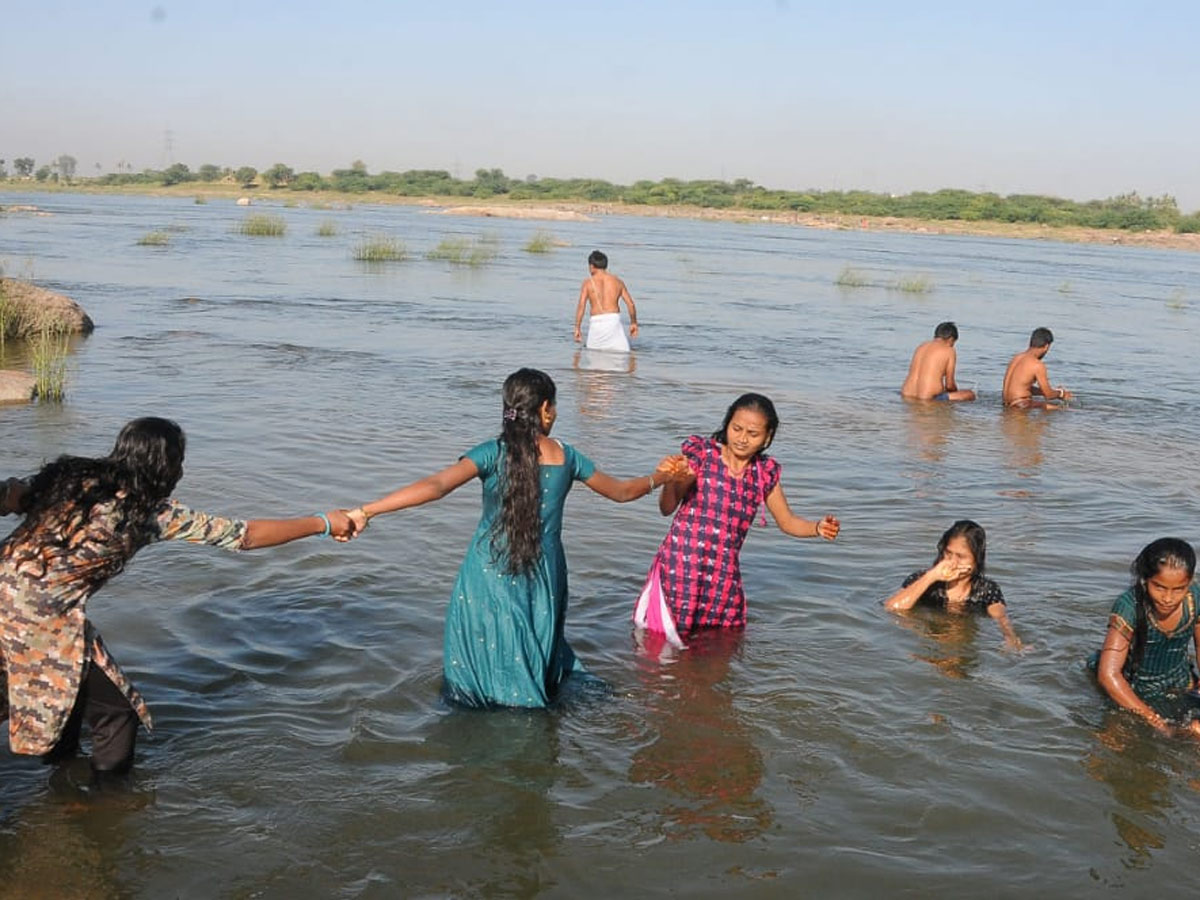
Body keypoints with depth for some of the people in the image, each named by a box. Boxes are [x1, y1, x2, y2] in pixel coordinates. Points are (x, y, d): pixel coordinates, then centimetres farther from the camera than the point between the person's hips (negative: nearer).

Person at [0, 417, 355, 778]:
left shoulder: (73, 474, 5)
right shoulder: (154, 513, -8)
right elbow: (245, 535, -4)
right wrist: (324, 523, 4)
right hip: (42, 619, -8)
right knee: (116, 717, 9)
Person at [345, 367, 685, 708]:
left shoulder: (494, 454, -11)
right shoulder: (567, 457, 0)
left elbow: (436, 486, -26)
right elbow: (621, 491, 15)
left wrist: (364, 512, -30)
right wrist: (658, 477, 35)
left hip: (490, 578, -3)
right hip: (542, 581, 3)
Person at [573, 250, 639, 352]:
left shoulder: (588, 282, 7)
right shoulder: (617, 281, 15)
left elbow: (581, 306, -4)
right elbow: (630, 304, 10)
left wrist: (577, 328, -2)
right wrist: (633, 323, 23)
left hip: (596, 322, -1)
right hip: (614, 320, 1)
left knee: (592, 351, 13)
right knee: (622, 351, -3)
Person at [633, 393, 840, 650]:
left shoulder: (765, 472, 5)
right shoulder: (700, 452, -7)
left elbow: (787, 522, 15)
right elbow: (666, 509, -8)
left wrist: (818, 528, -6)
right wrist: (673, 482, -30)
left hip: (724, 576, 4)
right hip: (680, 568, -4)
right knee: (664, 644, 4)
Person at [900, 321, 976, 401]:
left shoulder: (921, 346, 17)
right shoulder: (949, 351, -1)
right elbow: (949, 385, 0)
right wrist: (956, 393, 23)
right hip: (929, 399, -7)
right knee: (970, 395, 4)